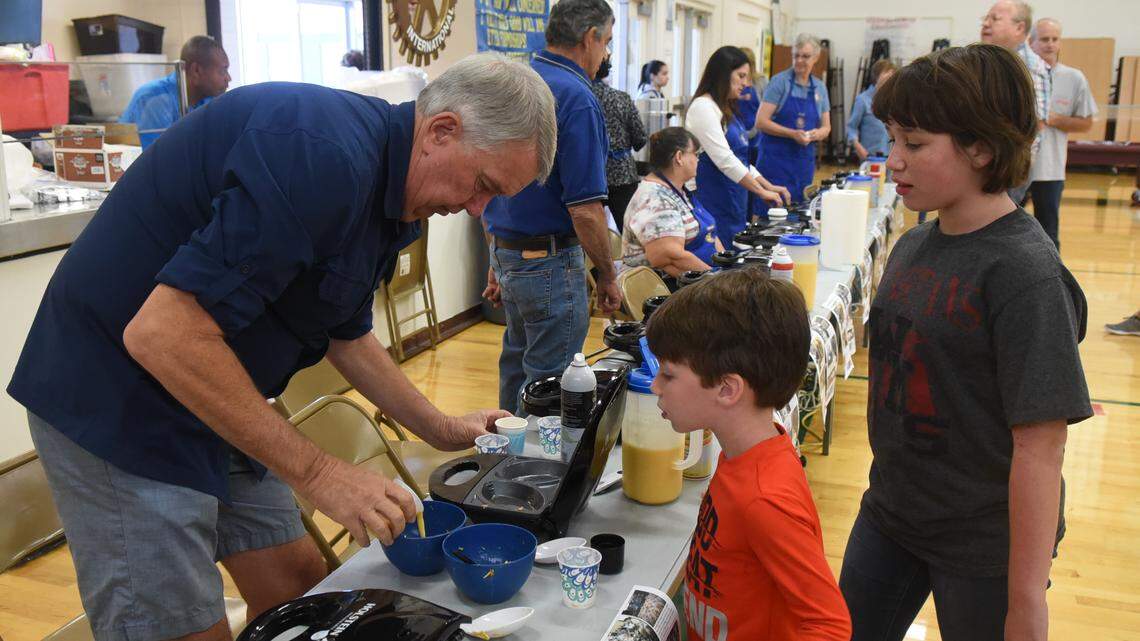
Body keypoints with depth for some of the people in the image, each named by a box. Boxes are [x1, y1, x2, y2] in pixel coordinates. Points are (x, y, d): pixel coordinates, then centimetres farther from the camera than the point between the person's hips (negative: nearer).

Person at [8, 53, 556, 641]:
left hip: (217, 405, 9)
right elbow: (160, 333, -32)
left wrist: (440, 429, 15)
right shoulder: (323, 157, -29)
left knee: (300, 586, 13)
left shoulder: (379, 190, 4)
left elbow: (346, 334, 18)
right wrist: (317, 473, -27)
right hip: (121, 405, -9)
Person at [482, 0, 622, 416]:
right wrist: (608, 276, -7)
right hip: (550, 261, -9)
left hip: (506, 255, 9)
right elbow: (585, 211, -20)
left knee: (517, 367, 22)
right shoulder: (577, 99, -17)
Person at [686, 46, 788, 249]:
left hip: (733, 205, 9)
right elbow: (724, 160, -19)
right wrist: (762, 191, -16)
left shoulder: (726, 110, 18)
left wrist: (769, 186, 11)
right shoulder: (703, 107, -12)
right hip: (713, 207, -9)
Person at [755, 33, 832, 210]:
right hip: (776, 158, -5)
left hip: (804, 161, 5)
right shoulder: (780, 81, -4)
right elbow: (761, 121, -10)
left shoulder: (819, 88, 12)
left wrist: (816, 133, -8)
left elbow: (826, 127, 16)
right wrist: (793, 134, -20)